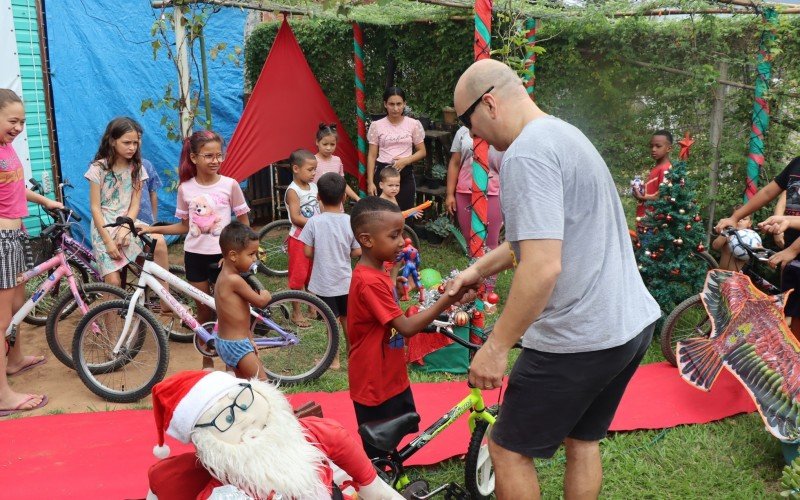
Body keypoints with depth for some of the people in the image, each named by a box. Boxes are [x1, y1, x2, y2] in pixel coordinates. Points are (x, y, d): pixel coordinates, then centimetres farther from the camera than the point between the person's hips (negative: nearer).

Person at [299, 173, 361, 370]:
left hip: (324, 281, -2)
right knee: (347, 318, 19)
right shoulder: (350, 221, -10)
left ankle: (335, 359, 15)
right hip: (345, 280, 2)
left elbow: (308, 252, -10)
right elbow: (357, 252, -6)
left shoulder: (314, 222, -14)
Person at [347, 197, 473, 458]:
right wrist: (446, 300, -29)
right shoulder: (370, 282, -25)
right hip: (374, 384, -9)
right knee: (378, 451, 4)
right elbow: (406, 327, -28)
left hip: (391, 378, 10)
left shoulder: (375, 273, 7)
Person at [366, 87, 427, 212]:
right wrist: (370, 182, -4)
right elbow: (372, 156, 3)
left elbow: (422, 152, 6)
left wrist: (405, 160, -12)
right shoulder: (376, 125, 1)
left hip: (405, 173, 0)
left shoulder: (413, 124, 1)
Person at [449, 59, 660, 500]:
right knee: (582, 440, 24)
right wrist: (479, 268, 22)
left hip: (578, 339, -10)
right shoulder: (566, 135, 13)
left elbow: (542, 266, -28)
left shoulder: (527, 155, -20)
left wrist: (495, 347, -20)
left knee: (508, 450, 7)